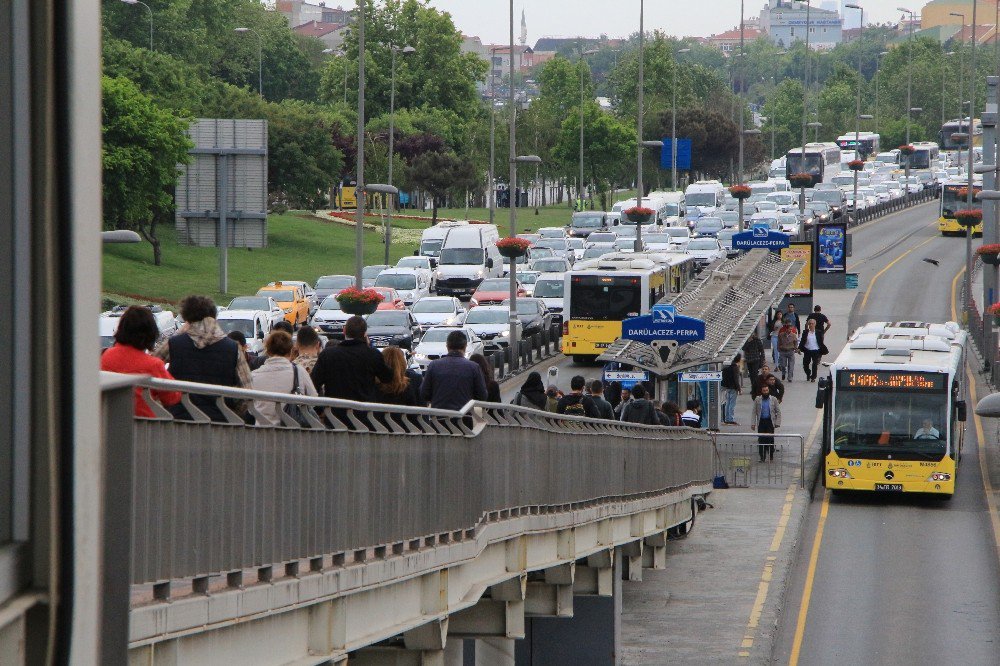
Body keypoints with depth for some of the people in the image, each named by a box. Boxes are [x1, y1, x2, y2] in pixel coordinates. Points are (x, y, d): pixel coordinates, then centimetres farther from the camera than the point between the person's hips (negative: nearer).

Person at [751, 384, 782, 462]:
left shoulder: (773, 399, 4)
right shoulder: (757, 400, 6)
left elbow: (778, 412, 5)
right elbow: (754, 412, 6)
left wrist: (777, 423, -3)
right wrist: (753, 423, -1)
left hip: (770, 421, -1)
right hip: (761, 422, 1)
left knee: (770, 439, -4)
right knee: (761, 439, -1)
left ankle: (771, 455, 10)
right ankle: (762, 457, 5)